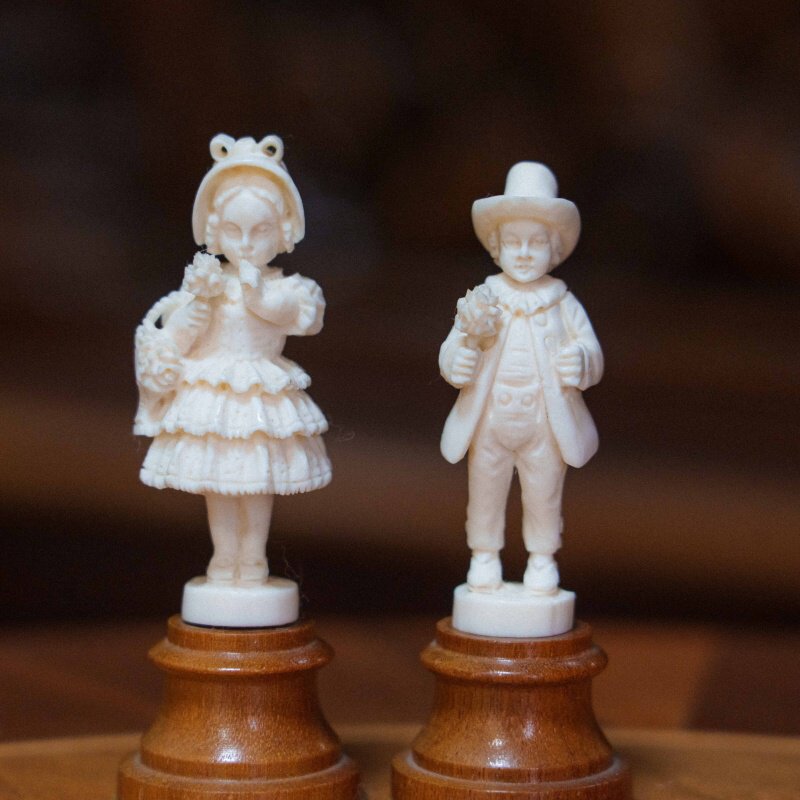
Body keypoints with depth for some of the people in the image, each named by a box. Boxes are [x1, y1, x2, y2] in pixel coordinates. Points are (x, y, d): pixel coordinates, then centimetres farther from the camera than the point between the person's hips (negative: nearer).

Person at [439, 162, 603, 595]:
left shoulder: (563, 303, -1)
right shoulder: (483, 300, -1)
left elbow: (589, 349, -4)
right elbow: (451, 353, -4)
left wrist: (581, 362, -27)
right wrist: (459, 361, -27)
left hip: (546, 425, -1)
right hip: (488, 424, 1)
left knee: (544, 496, 9)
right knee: (485, 494, 11)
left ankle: (542, 560, 24)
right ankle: (484, 556, 26)